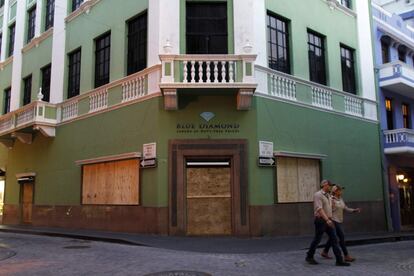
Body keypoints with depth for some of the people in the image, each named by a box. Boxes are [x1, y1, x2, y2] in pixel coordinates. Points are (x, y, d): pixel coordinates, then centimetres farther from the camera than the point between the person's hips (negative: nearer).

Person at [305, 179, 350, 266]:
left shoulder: (328, 195, 13)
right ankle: (309, 257, 21)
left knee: (334, 240, 2)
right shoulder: (318, 195, -13)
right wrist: (327, 220, -29)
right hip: (321, 220, -7)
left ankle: (339, 260, 3)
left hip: (328, 221, 7)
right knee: (317, 240, 3)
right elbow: (319, 209, -22)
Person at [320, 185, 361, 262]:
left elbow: (346, 208, 10)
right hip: (334, 220, -9)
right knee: (341, 237, -9)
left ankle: (325, 252, 27)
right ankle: (346, 256, -5)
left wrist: (355, 210, -1)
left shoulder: (341, 199, 11)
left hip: (339, 221, 9)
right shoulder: (331, 199, -13)